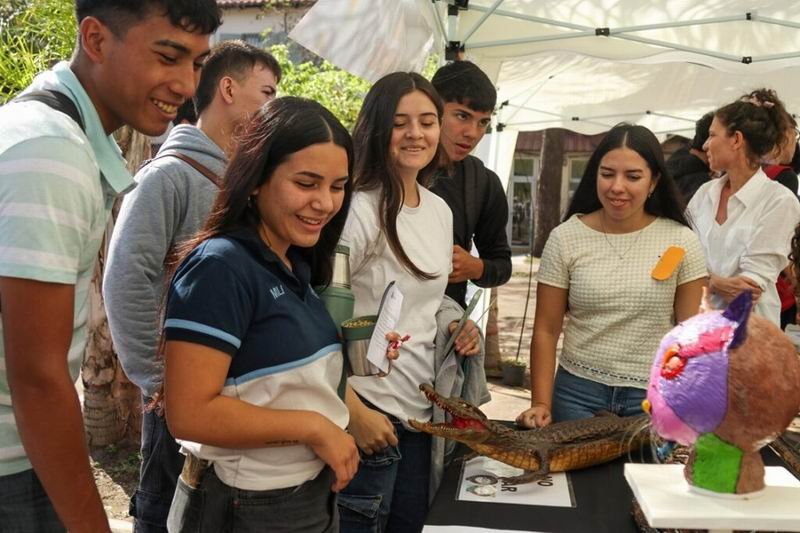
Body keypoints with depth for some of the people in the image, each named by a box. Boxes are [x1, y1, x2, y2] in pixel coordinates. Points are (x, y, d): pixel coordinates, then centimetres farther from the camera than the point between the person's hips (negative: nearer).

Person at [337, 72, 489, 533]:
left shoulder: (441, 211, 9)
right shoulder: (360, 209, -16)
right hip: (370, 411, -7)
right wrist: (355, 410, -19)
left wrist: (458, 328, 2)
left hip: (423, 410, 8)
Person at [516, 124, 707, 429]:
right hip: (577, 392, 0)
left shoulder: (681, 241, -4)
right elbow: (546, 331, -1)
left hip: (654, 396, 0)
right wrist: (541, 404, -8)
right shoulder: (565, 238, -5)